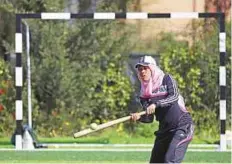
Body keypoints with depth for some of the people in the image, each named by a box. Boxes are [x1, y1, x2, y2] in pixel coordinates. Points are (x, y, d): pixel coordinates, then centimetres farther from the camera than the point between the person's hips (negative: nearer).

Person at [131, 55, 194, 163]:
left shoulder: (166, 79, -4)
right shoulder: (144, 93, 7)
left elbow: (174, 97, -21)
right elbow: (149, 118, -2)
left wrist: (156, 104, -34)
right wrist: (139, 117, -25)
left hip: (182, 126, -6)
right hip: (164, 129, 6)